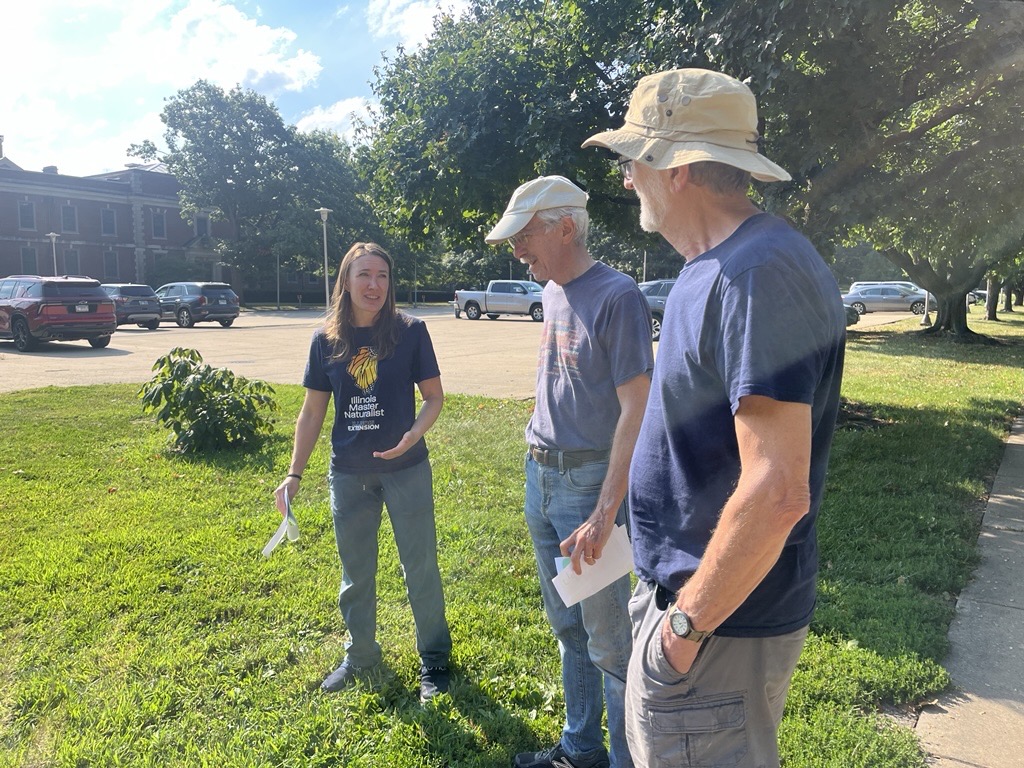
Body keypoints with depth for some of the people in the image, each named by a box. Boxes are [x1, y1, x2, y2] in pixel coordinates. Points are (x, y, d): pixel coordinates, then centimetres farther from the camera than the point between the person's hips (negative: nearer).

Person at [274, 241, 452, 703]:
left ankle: (434, 657, 26)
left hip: (405, 470, -3)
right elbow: (312, 412, 5)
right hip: (348, 474, 3)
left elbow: (434, 396, -3)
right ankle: (360, 656, 37)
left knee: (420, 566, 7)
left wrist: (413, 435, -22)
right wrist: (294, 474, 2)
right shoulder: (326, 340, 0)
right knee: (355, 572, 16)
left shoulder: (410, 332, -8)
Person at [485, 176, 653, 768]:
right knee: (567, 627, 19)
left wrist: (605, 513, -25)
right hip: (540, 476, 8)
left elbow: (636, 409, -20)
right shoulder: (553, 293, 10)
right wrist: (538, 463, 14)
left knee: (608, 639, 3)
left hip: (589, 482, -8)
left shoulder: (616, 296, -16)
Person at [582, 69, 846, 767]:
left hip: (720, 624, -9)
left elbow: (776, 492, -30)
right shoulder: (717, 267, 8)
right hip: (690, 592, 10)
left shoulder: (757, 275, -25)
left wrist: (686, 625, -20)